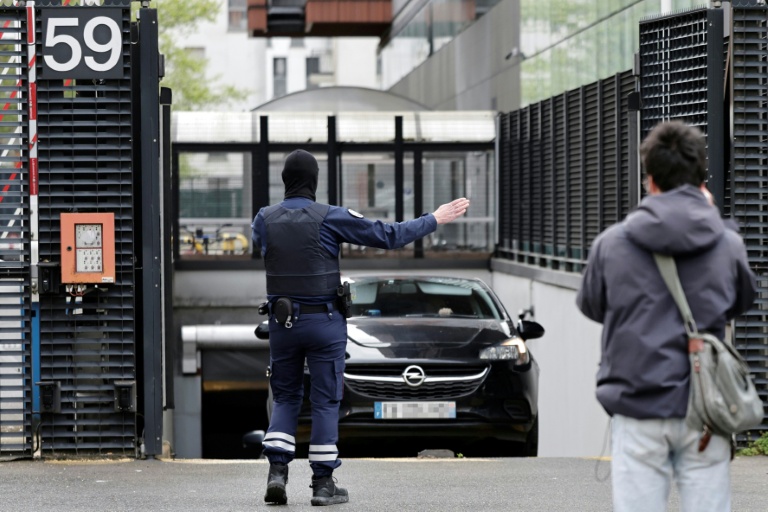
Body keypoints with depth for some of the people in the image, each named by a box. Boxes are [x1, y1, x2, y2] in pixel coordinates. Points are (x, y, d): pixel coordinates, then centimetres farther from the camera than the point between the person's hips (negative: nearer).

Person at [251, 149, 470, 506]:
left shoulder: (263, 219, -1)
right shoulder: (330, 218, -11)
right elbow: (388, 236, -8)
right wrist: (436, 219, 3)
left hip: (282, 322, 3)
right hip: (324, 322, -3)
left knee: (285, 399, 14)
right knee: (325, 402, 4)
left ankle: (277, 473, -2)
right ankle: (323, 483, 5)